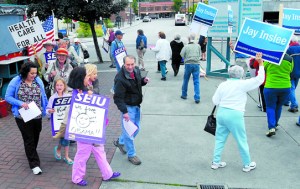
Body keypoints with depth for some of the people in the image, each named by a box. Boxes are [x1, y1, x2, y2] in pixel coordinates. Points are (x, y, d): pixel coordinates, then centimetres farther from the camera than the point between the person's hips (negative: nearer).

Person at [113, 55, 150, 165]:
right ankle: (131, 155, 18)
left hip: (136, 105, 8)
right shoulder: (120, 79, -25)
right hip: (128, 107, -8)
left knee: (136, 128, 21)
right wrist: (124, 111, -27)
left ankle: (120, 142, 43)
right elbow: (118, 98, -23)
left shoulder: (136, 70, -2)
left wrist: (143, 81, -4)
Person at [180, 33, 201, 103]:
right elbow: (199, 54, 8)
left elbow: (182, 54, -5)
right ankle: (197, 98, -4)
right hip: (196, 64, 1)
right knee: (196, 82, 1)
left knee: (185, 80, 16)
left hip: (188, 64, -1)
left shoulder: (186, 46, -4)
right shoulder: (198, 46, 2)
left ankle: (184, 95, 29)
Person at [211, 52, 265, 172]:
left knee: (220, 139, 15)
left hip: (221, 113, 5)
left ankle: (216, 162, 22)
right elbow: (259, 79, -4)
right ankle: (247, 165, 24)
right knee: (242, 141, 10)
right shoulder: (242, 84, -9)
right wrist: (261, 64, 1)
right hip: (235, 115, -5)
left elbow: (215, 101, 5)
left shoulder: (222, 85, 4)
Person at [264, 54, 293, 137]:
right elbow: (290, 71, 11)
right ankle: (275, 125, 33)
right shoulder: (290, 59, -2)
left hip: (271, 87, -3)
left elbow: (264, 68, 3)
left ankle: (272, 127, -5)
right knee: (279, 106, 21)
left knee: (270, 107, 8)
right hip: (285, 87, 3)